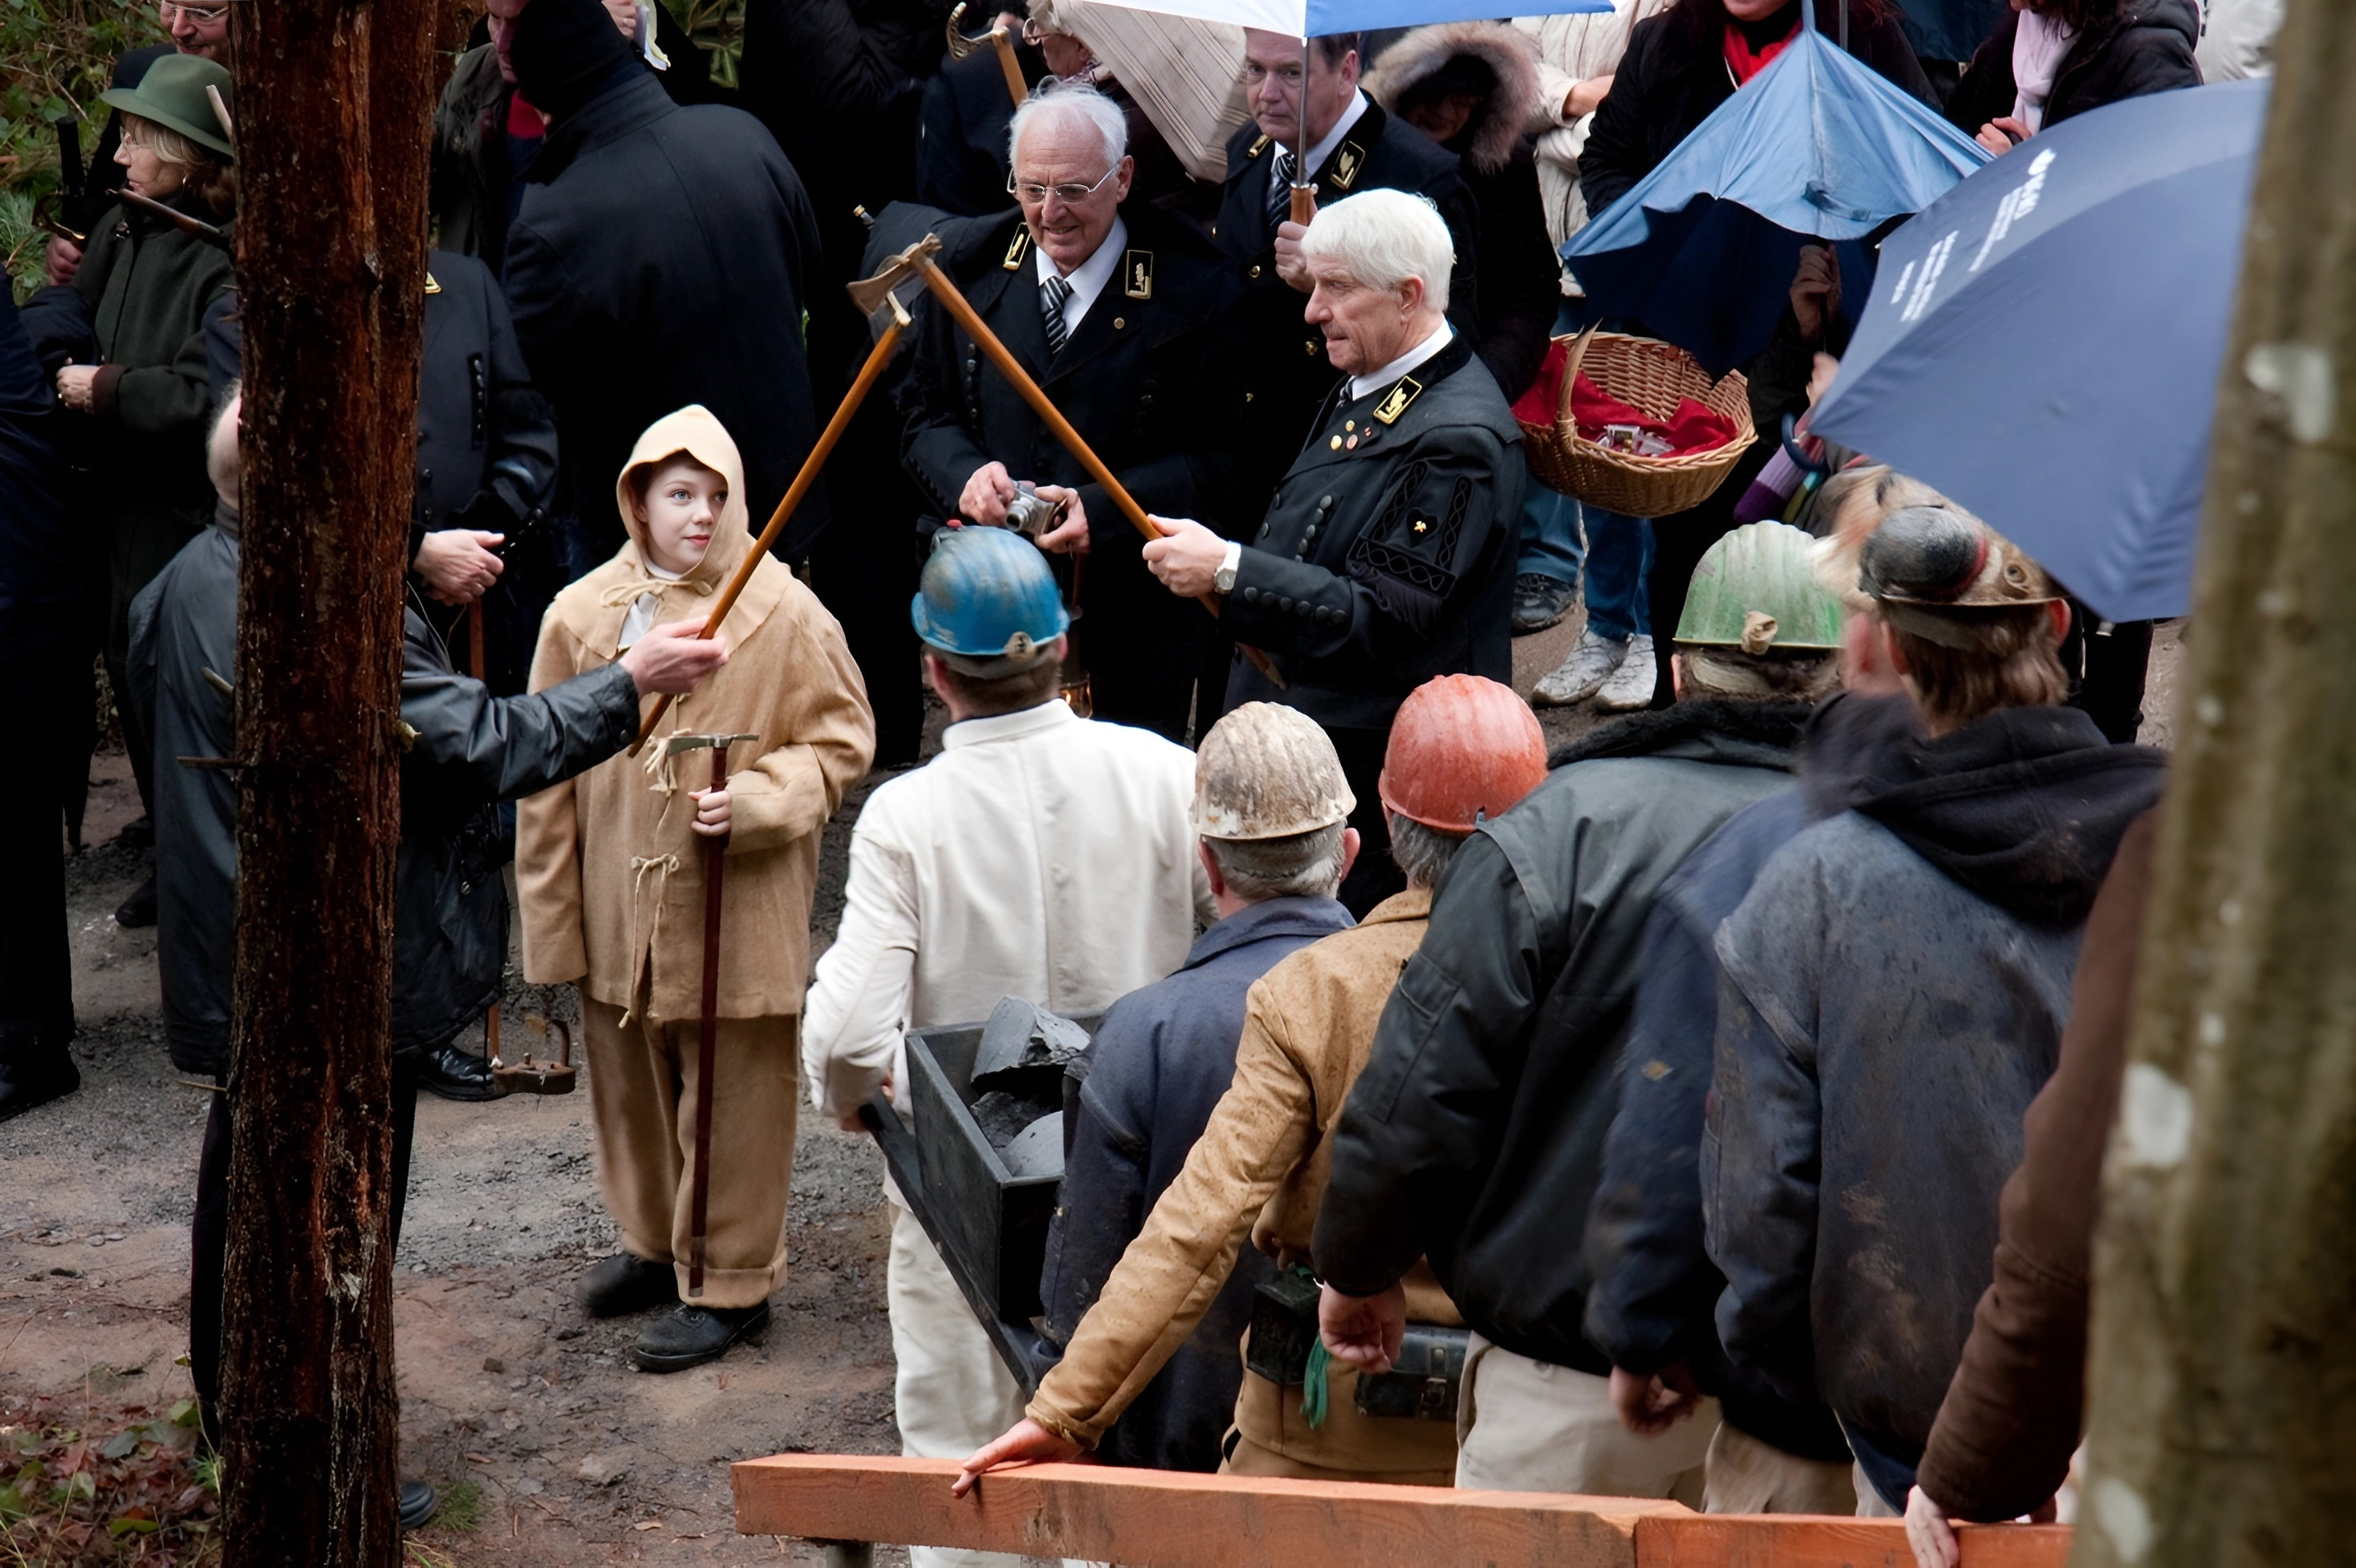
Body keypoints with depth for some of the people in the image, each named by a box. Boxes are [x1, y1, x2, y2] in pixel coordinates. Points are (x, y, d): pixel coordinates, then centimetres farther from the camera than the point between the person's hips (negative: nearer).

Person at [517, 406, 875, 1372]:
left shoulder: (786, 617, -9)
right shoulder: (583, 615, -2)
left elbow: (841, 742, -2)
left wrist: (755, 801, -19)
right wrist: (552, 919, 4)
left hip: (737, 918, -4)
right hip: (618, 911, 4)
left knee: (731, 1102, 6)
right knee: (631, 1087, 19)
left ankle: (731, 1282, 20)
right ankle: (654, 1243, 40)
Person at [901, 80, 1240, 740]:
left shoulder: (1192, 289, -7)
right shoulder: (972, 268, 6)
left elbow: (1221, 457, -8)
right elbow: (928, 413, 11)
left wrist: (1103, 510, -22)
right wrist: (965, 473, -13)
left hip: (1135, 618, -3)